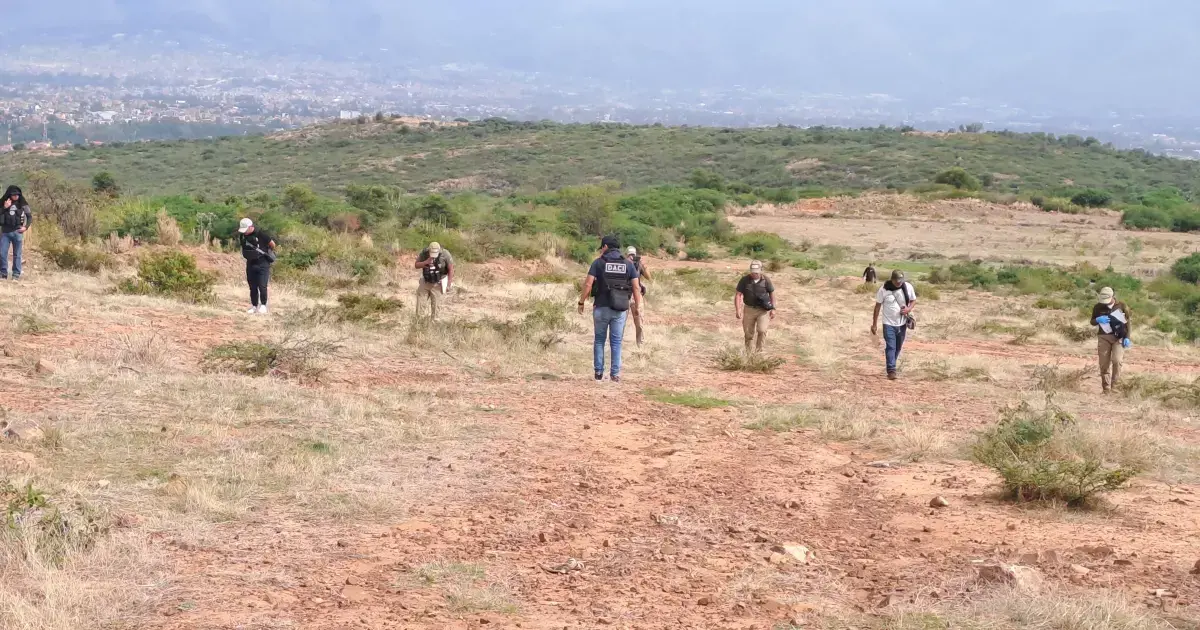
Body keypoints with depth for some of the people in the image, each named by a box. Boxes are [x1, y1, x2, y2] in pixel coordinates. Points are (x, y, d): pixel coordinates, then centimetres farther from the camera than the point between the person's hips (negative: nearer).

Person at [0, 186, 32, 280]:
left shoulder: (22, 204, 1)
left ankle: (16, 275, 6)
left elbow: (30, 217, 9)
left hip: (17, 232, -2)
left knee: (17, 255, 2)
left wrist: (26, 227, -3)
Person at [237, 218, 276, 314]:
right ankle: (254, 306, 16)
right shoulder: (242, 235, -3)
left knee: (262, 286, -9)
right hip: (250, 264, 5)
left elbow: (272, 244, -6)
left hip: (262, 264, -5)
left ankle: (263, 306, 2)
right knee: (253, 287, 8)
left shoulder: (260, 234, -19)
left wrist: (268, 253, 11)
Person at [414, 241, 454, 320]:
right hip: (425, 282, 3)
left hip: (437, 284, -3)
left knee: (435, 304, -1)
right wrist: (426, 262, -27)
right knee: (420, 301, 7)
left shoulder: (445, 254, -21)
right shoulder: (424, 253, -14)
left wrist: (449, 284, -14)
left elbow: (451, 269, -13)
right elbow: (416, 265, -9)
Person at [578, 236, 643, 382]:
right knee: (616, 342, 7)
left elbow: (588, 284, -7)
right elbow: (636, 287, 0)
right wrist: (638, 307, 7)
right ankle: (615, 374, 3)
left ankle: (599, 372, 9)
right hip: (620, 309, 1)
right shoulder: (628, 264, 5)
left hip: (601, 307, -1)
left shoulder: (598, 262, -2)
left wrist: (581, 302, 2)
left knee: (599, 340, 12)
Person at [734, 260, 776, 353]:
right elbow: (738, 294, -8)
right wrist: (737, 310, -17)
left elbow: (772, 293, 6)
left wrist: (773, 309, 2)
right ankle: (748, 352, 26)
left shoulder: (766, 280, -7)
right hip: (749, 309, 1)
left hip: (763, 310, -1)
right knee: (748, 333, 9)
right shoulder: (744, 280, -9)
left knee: (762, 330, -17)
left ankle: (758, 351, -5)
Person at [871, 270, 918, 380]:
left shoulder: (908, 287, -7)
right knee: (890, 347, -12)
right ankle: (891, 371, -15)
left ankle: (891, 366, 30)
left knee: (898, 348, 13)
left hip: (902, 323, 3)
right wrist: (874, 324, -3)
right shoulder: (884, 289, -13)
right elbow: (878, 306, -5)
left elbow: (913, 301, 8)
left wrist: (909, 309, -16)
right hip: (889, 323, -3)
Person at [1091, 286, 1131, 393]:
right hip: (1104, 337, 2)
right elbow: (1092, 322, 9)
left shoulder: (1122, 306, -2)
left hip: (1119, 337, -2)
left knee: (1116, 360, -19)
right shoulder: (1098, 307, 1)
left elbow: (1127, 323, 4)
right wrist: (1098, 320, -15)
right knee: (1104, 364, -1)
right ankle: (1106, 388, 6)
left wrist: (1127, 337, -5)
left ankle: (1114, 383, -5)